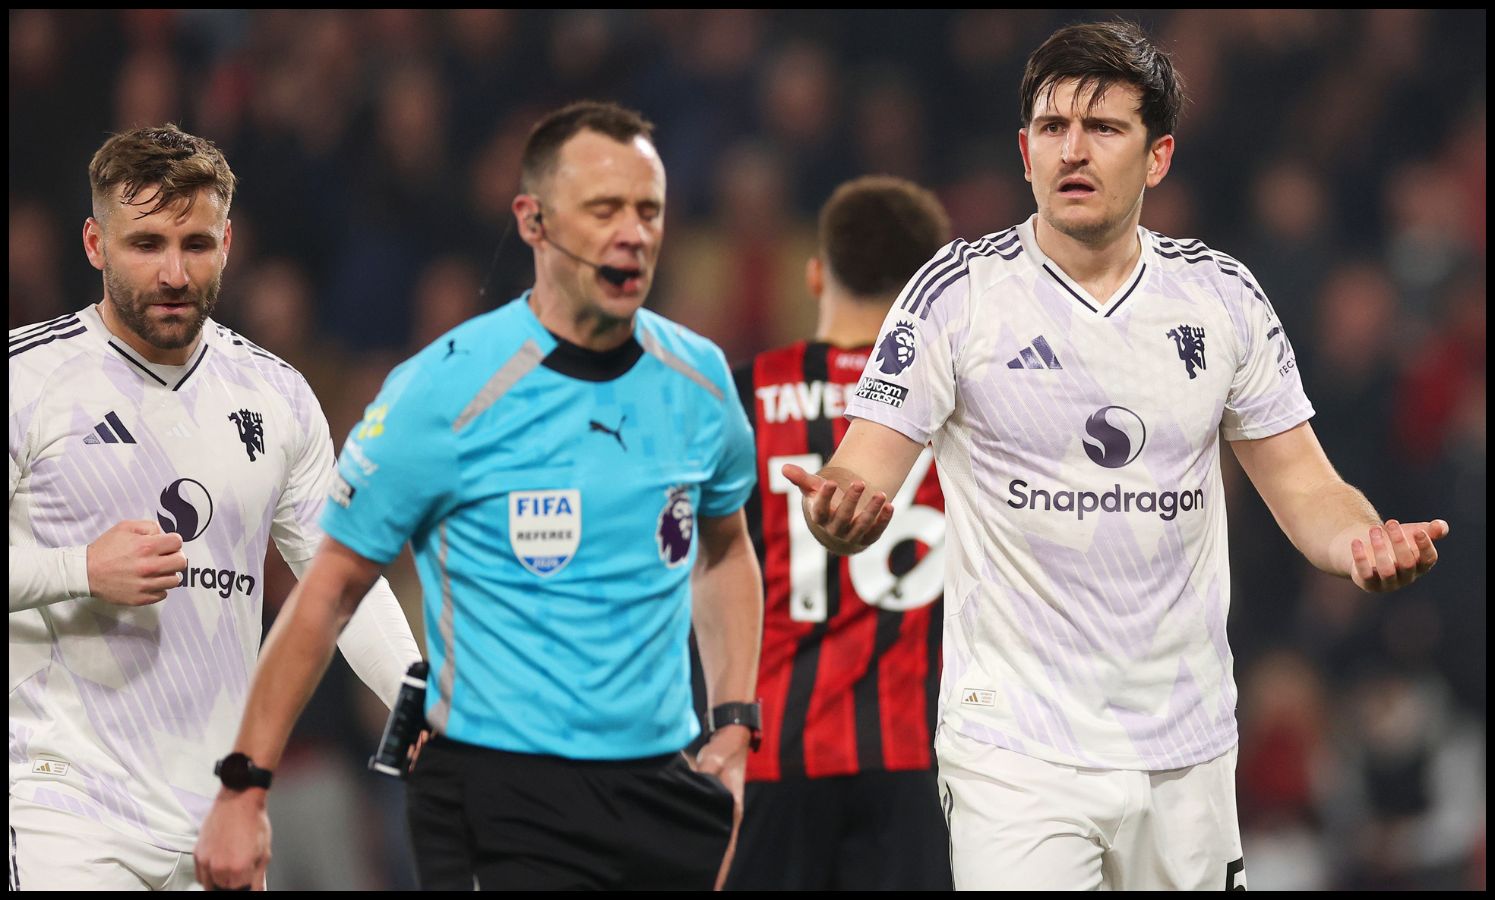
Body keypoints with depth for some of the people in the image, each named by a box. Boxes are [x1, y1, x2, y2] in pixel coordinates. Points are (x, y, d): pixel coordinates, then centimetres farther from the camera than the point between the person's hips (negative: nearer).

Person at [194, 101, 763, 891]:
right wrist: (243, 792, -4)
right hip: (497, 794, -5)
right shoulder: (445, 392, -9)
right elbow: (329, 591, -3)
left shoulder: (697, 378, 5)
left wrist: (735, 727, 13)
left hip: (661, 789, 5)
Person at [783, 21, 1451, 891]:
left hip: (1188, 746, 3)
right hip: (1016, 747, -3)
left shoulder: (1222, 295, 5)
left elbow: (1305, 488, 9)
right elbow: (861, 477, -6)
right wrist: (840, 510, -31)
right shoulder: (960, 290, -4)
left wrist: (1365, 542, -14)